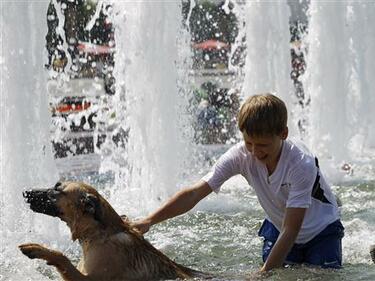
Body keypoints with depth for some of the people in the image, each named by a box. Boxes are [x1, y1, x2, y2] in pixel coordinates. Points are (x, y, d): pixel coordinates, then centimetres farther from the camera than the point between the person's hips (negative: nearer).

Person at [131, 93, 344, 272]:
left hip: (321, 230, -3)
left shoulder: (302, 164, -35)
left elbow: (290, 230, -34)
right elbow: (195, 193, -28)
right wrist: (150, 221, -40)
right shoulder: (241, 155, -23)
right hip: (278, 227, 4)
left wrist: (264, 273, -39)